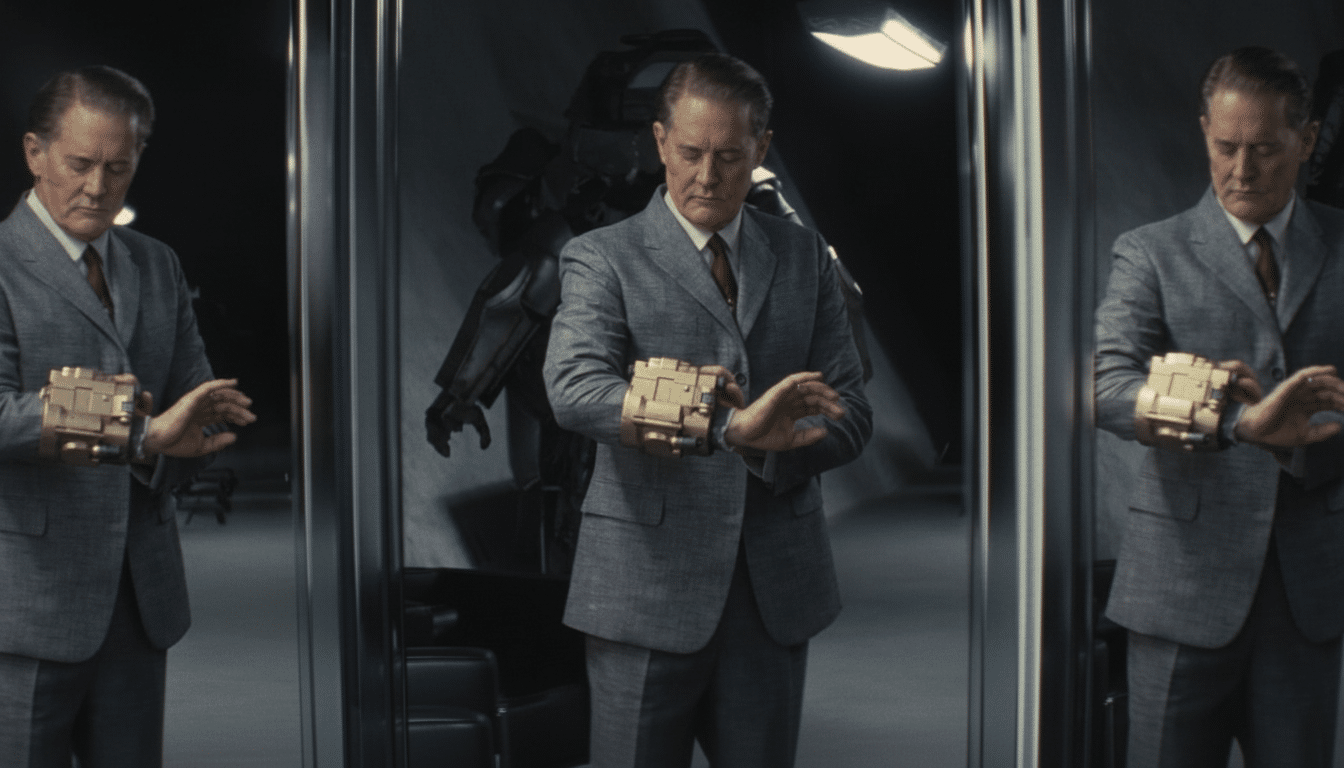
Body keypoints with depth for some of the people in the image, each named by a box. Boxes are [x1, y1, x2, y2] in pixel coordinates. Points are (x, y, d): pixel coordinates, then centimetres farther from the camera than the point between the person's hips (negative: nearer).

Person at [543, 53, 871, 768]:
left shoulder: (804, 257, 11)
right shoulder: (601, 259, -1)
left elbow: (849, 410, 8)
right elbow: (574, 388, -19)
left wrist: (771, 450, -15)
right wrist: (730, 426, -32)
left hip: (776, 587, 4)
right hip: (649, 583, -3)